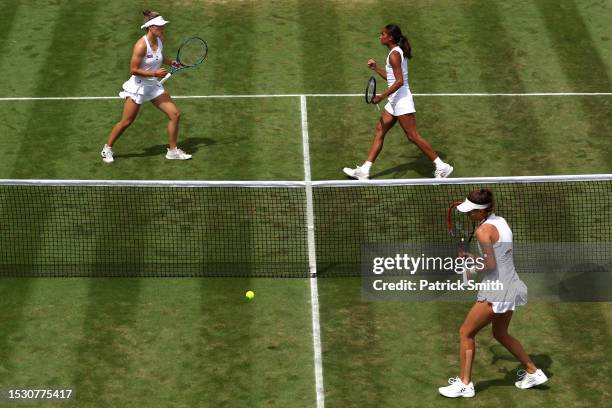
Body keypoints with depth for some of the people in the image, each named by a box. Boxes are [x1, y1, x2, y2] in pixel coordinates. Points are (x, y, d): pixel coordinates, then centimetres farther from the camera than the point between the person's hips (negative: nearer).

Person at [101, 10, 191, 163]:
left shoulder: (160, 40, -2)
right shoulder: (141, 45, -24)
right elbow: (134, 70, -22)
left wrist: (170, 62, 3)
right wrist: (155, 73, -26)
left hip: (153, 86, 7)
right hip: (138, 86, -7)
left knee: (174, 114, 0)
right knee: (126, 122, 2)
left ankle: (173, 151, 12)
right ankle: (107, 149, 22)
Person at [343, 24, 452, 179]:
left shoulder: (394, 54, -16)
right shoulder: (397, 52, 13)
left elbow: (399, 81, -23)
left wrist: (381, 96, -21)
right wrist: (376, 68, 18)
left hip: (402, 101, -10)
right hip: (395, 102, 10)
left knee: (413, 136, -7)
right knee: (379, 133, 9)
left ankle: (442, 166, -1)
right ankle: (364, 170, 11)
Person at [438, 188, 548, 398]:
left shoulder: (483, 230, -18)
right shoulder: (500, 221, 8)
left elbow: (490, 265, -21)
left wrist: (471, 269, -4)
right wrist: (472, 257, 10)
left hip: (496, 290, -9)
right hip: (511, 287, 9)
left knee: (466, 333, 4)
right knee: (500, 334, 27)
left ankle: (465, 383, 9)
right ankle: (533, 372, 32)